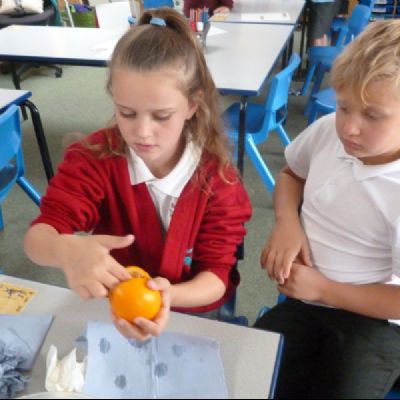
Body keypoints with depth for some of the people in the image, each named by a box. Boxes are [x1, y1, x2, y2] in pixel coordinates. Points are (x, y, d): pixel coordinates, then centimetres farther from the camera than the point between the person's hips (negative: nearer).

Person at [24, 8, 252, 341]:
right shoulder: (95, 157, -13)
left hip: (191, 311, 1)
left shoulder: (217, 177, -15)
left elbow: (216, 274, -14)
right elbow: (38, 237, -19)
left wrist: (167, 297, -35)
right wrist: (66, 251, -43)